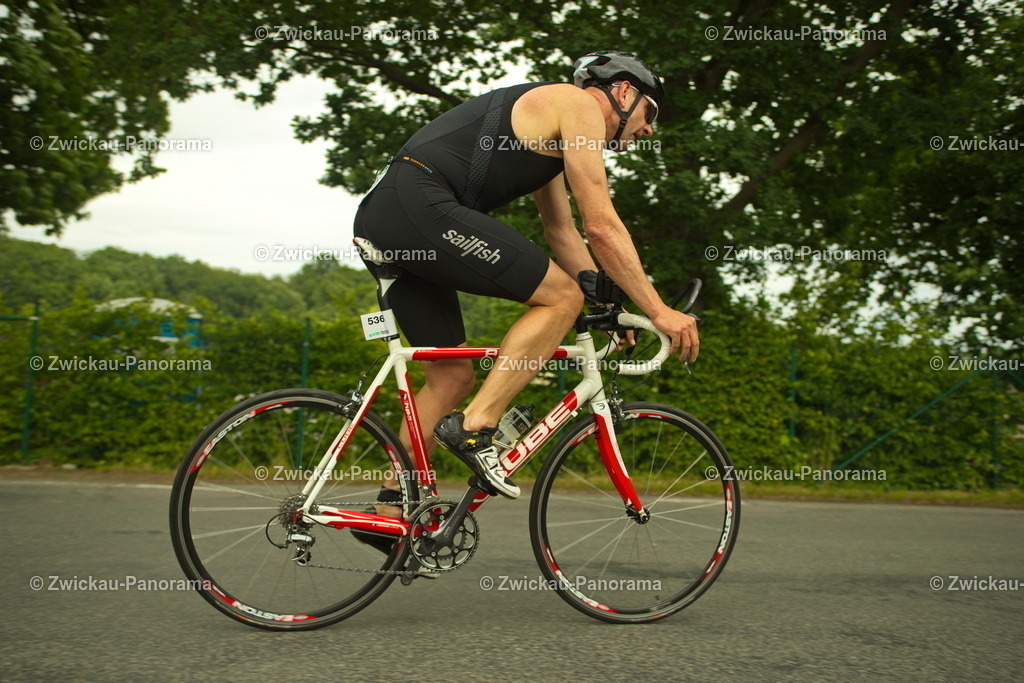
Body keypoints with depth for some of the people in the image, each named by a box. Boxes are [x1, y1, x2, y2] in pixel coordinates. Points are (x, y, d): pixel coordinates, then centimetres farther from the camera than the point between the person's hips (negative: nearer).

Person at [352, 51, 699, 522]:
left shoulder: (550, 131, 30)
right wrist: (658, 311, -2)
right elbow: (601, 226, -6)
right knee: (561, 297, -8)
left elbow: (563, 232, 34)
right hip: (418, 205, -10)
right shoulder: (580, 105, 1)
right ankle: (474, 429, -10)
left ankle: (390, 511, 15)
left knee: (453, 374, 14)